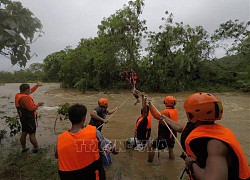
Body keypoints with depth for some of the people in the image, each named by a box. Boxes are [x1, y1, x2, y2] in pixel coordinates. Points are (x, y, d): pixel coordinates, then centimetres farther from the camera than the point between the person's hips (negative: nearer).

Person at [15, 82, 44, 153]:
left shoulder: (20, 95, 7)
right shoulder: (24, 98, -24)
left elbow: (31, 91, 20)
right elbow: (31, 108, -25)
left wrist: (37, 85, 25)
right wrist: (38, 104, -10)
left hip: (24, 118, 10)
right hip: (29, 119, -10)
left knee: (24, 133, 18)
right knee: (32, 134, 0)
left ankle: (24, 148, 31)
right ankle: (36, 148, 10)